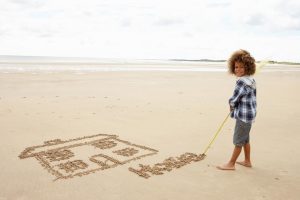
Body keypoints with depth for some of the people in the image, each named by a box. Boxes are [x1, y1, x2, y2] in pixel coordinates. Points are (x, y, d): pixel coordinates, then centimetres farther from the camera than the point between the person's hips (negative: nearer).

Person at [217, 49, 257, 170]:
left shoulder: (242, 81, -23)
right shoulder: (251, 80, 8)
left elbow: (233, 100, -18)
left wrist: (231, 105, 3)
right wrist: (235, 107, 5)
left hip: (243, 116, -10)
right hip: (249, 114, 10)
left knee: (238, 141, 2)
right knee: (245, 139, 21)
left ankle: (231, 164, 15)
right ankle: (247, 161, 35)